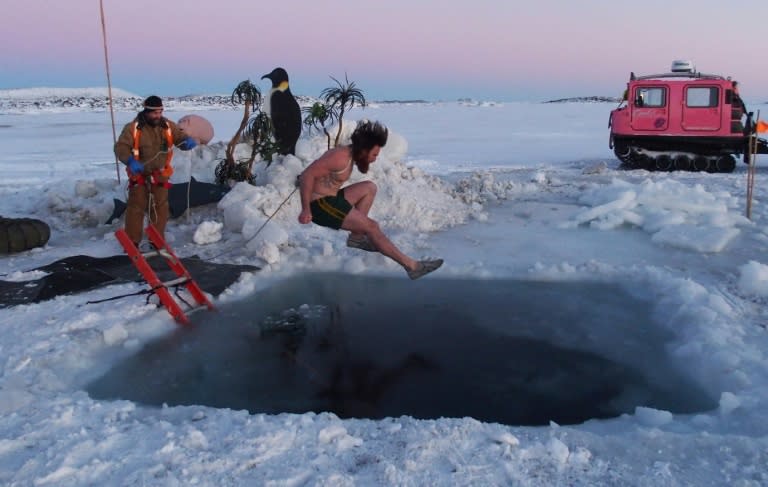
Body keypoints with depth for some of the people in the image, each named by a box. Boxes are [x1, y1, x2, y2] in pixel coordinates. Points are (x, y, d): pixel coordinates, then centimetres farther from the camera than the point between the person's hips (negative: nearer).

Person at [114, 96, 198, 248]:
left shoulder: (168, 126, -4)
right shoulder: (133, 128, -14)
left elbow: (181, 137, 1)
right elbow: (120, 147, -16)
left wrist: (189, 141, -25)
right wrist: (130, 161, -35)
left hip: (160, 176, 3)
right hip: (139, 175, -3)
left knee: (161, 208, 10)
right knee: (136, 208, 3)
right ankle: (132, 242, 14)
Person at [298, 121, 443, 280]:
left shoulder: (349, 155, 10)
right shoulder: (341, 156, -19)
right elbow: (307, 176, -26)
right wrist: (306, 210, -31)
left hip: (330, 199, 10)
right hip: (320, 205, -10)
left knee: (370, 188, 15)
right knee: (371, 226, -13)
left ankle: (356, 236, 10)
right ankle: (411, 265, -11)